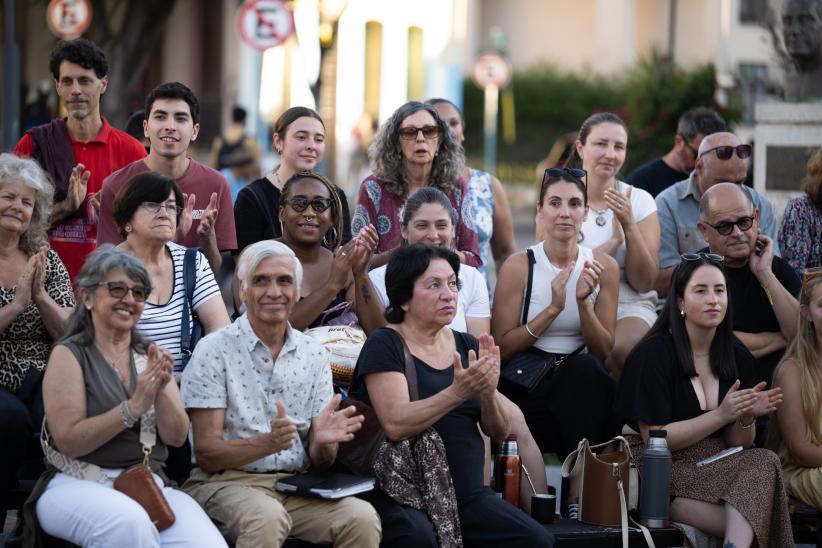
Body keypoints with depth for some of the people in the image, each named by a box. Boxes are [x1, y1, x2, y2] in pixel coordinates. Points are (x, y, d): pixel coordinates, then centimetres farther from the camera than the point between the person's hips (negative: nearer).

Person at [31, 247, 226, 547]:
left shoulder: (150, 356, 15)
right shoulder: (69, 355, 1)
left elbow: (176, 437, 7)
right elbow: (68, 441, -10)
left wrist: (162, 391, -13)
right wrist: (133, 407, -19)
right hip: (79, 485, -3)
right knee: (129, 522, -38)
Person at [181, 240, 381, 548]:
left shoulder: (314, 356, 11)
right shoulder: (214, 350, -3)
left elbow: (319, 462, 10)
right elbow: (206, 454, -8)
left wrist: (323, 442, -15)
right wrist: (269, 442, -25)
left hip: (296, 485, 4)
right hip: (226, 481, -4)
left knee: (362, 517, -25)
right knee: (267, 517, -37)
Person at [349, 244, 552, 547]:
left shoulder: (466, 345, 13)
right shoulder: (385, 345, -4)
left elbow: (499, 432, 8)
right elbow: (395, 425, -18)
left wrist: (488, 391, -12)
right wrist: (458, 392, -29)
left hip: (467, 492, 5)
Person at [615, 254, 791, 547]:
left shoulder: (737, 355, 9)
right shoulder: (653, 353, -8)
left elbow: (737, 445, 13)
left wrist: (746, 418, -10)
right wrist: (721, 415, -18)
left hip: (714, 468, 6)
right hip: (659, 468, -6)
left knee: (763, 462, -28)